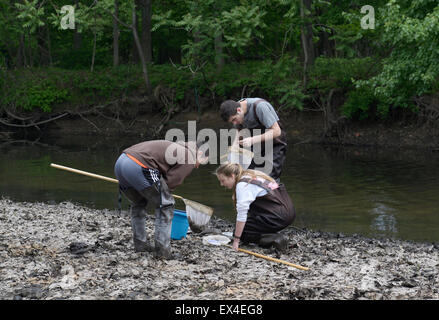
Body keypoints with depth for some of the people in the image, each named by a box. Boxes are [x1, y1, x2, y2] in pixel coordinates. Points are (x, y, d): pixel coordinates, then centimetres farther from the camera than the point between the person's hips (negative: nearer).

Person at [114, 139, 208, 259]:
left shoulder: (176, 148, 31)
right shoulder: (189, 159, 4)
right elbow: (171, 182, 0)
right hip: (137, 168, -9)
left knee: (138, 204, 29)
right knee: (165, 206, 5)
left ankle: (140, 243, 34)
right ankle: (162, 249, 5)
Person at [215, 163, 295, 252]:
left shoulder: (242, 185, -13)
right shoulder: (250, 176, 16)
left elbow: (242, 214, -20)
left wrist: (236, 240, -17)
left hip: (279, 217, -10)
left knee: (242, 232, -2)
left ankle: (275, 239, -14)